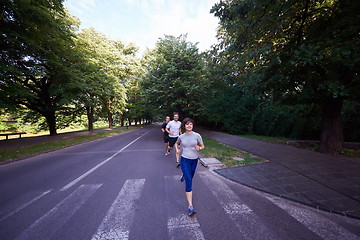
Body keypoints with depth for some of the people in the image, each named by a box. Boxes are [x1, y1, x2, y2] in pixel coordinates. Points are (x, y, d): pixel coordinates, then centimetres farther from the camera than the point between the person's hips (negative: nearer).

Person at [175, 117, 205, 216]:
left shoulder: (197, 135, -8)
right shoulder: (181, 136, -4)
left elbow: (203, 146, 1)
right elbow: (176, 143, 16)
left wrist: (199, 148, -22)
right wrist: (177, 149, -5)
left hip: (194, 160, 2)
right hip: (184, 160, -2)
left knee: (190, 177, 25)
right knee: (189, 182, -11)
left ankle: (184, 175, 63)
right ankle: (190, 207, -4)